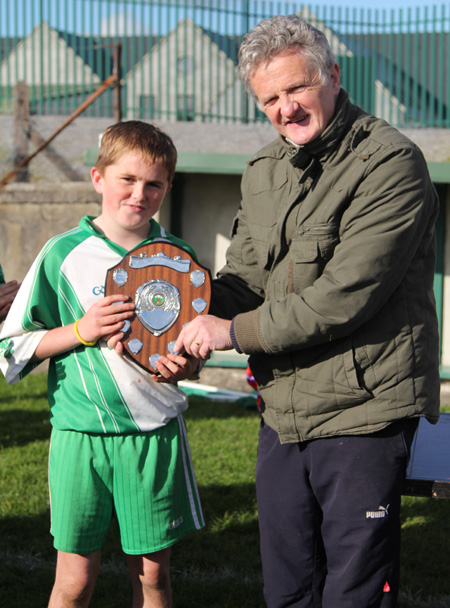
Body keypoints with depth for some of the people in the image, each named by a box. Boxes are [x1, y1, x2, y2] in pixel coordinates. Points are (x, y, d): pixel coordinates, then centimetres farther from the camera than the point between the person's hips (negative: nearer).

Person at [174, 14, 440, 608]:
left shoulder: (390, 163, -14)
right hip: (282, 410, 7)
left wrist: (234, 332, -15)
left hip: (362, 413, -7)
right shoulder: (263, 171, 11)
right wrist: (192, 324, -7)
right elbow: (244, 276, 14)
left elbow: (345, 295, -21)